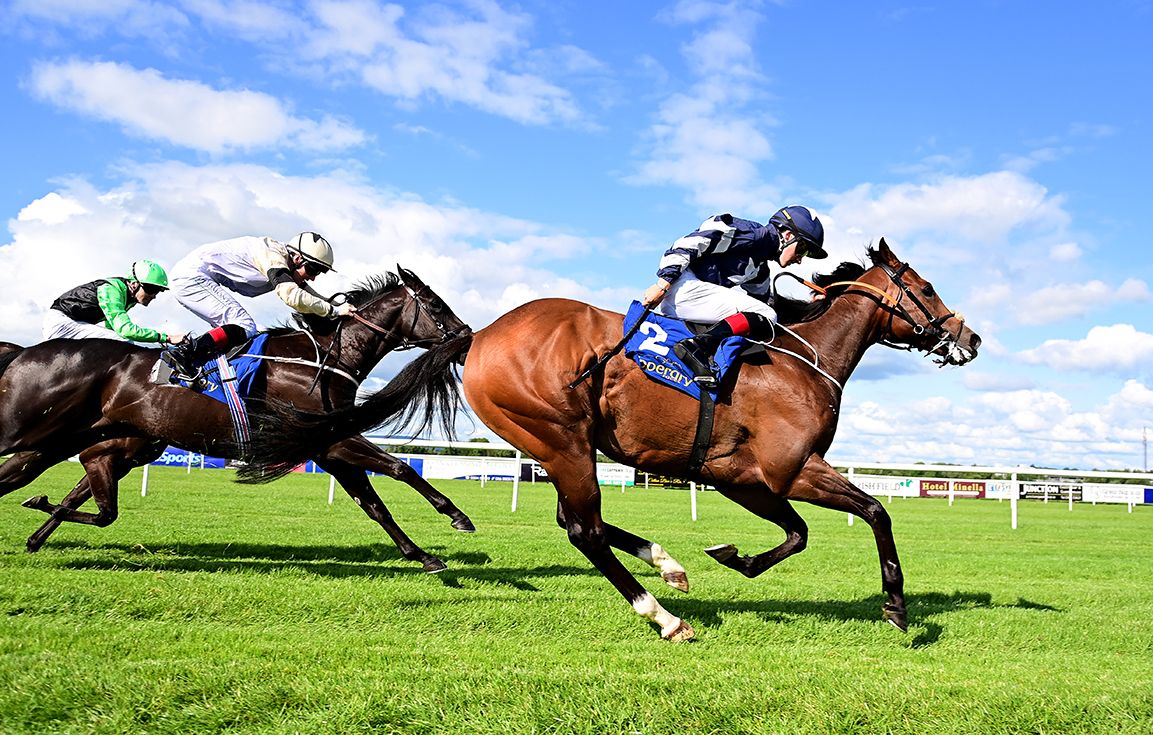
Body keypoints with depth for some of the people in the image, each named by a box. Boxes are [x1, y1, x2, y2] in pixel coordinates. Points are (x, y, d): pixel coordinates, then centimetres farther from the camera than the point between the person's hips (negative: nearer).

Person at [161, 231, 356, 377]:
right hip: (192, 277, -10)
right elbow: (291, 296, -33)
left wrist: (337, 305, 5)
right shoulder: (274, 256, -18)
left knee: (232, 329, 8)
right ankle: (183, 353, -27)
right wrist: (334, 310, -26)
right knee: (245, 327, -16)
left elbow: (307, 294, 19)